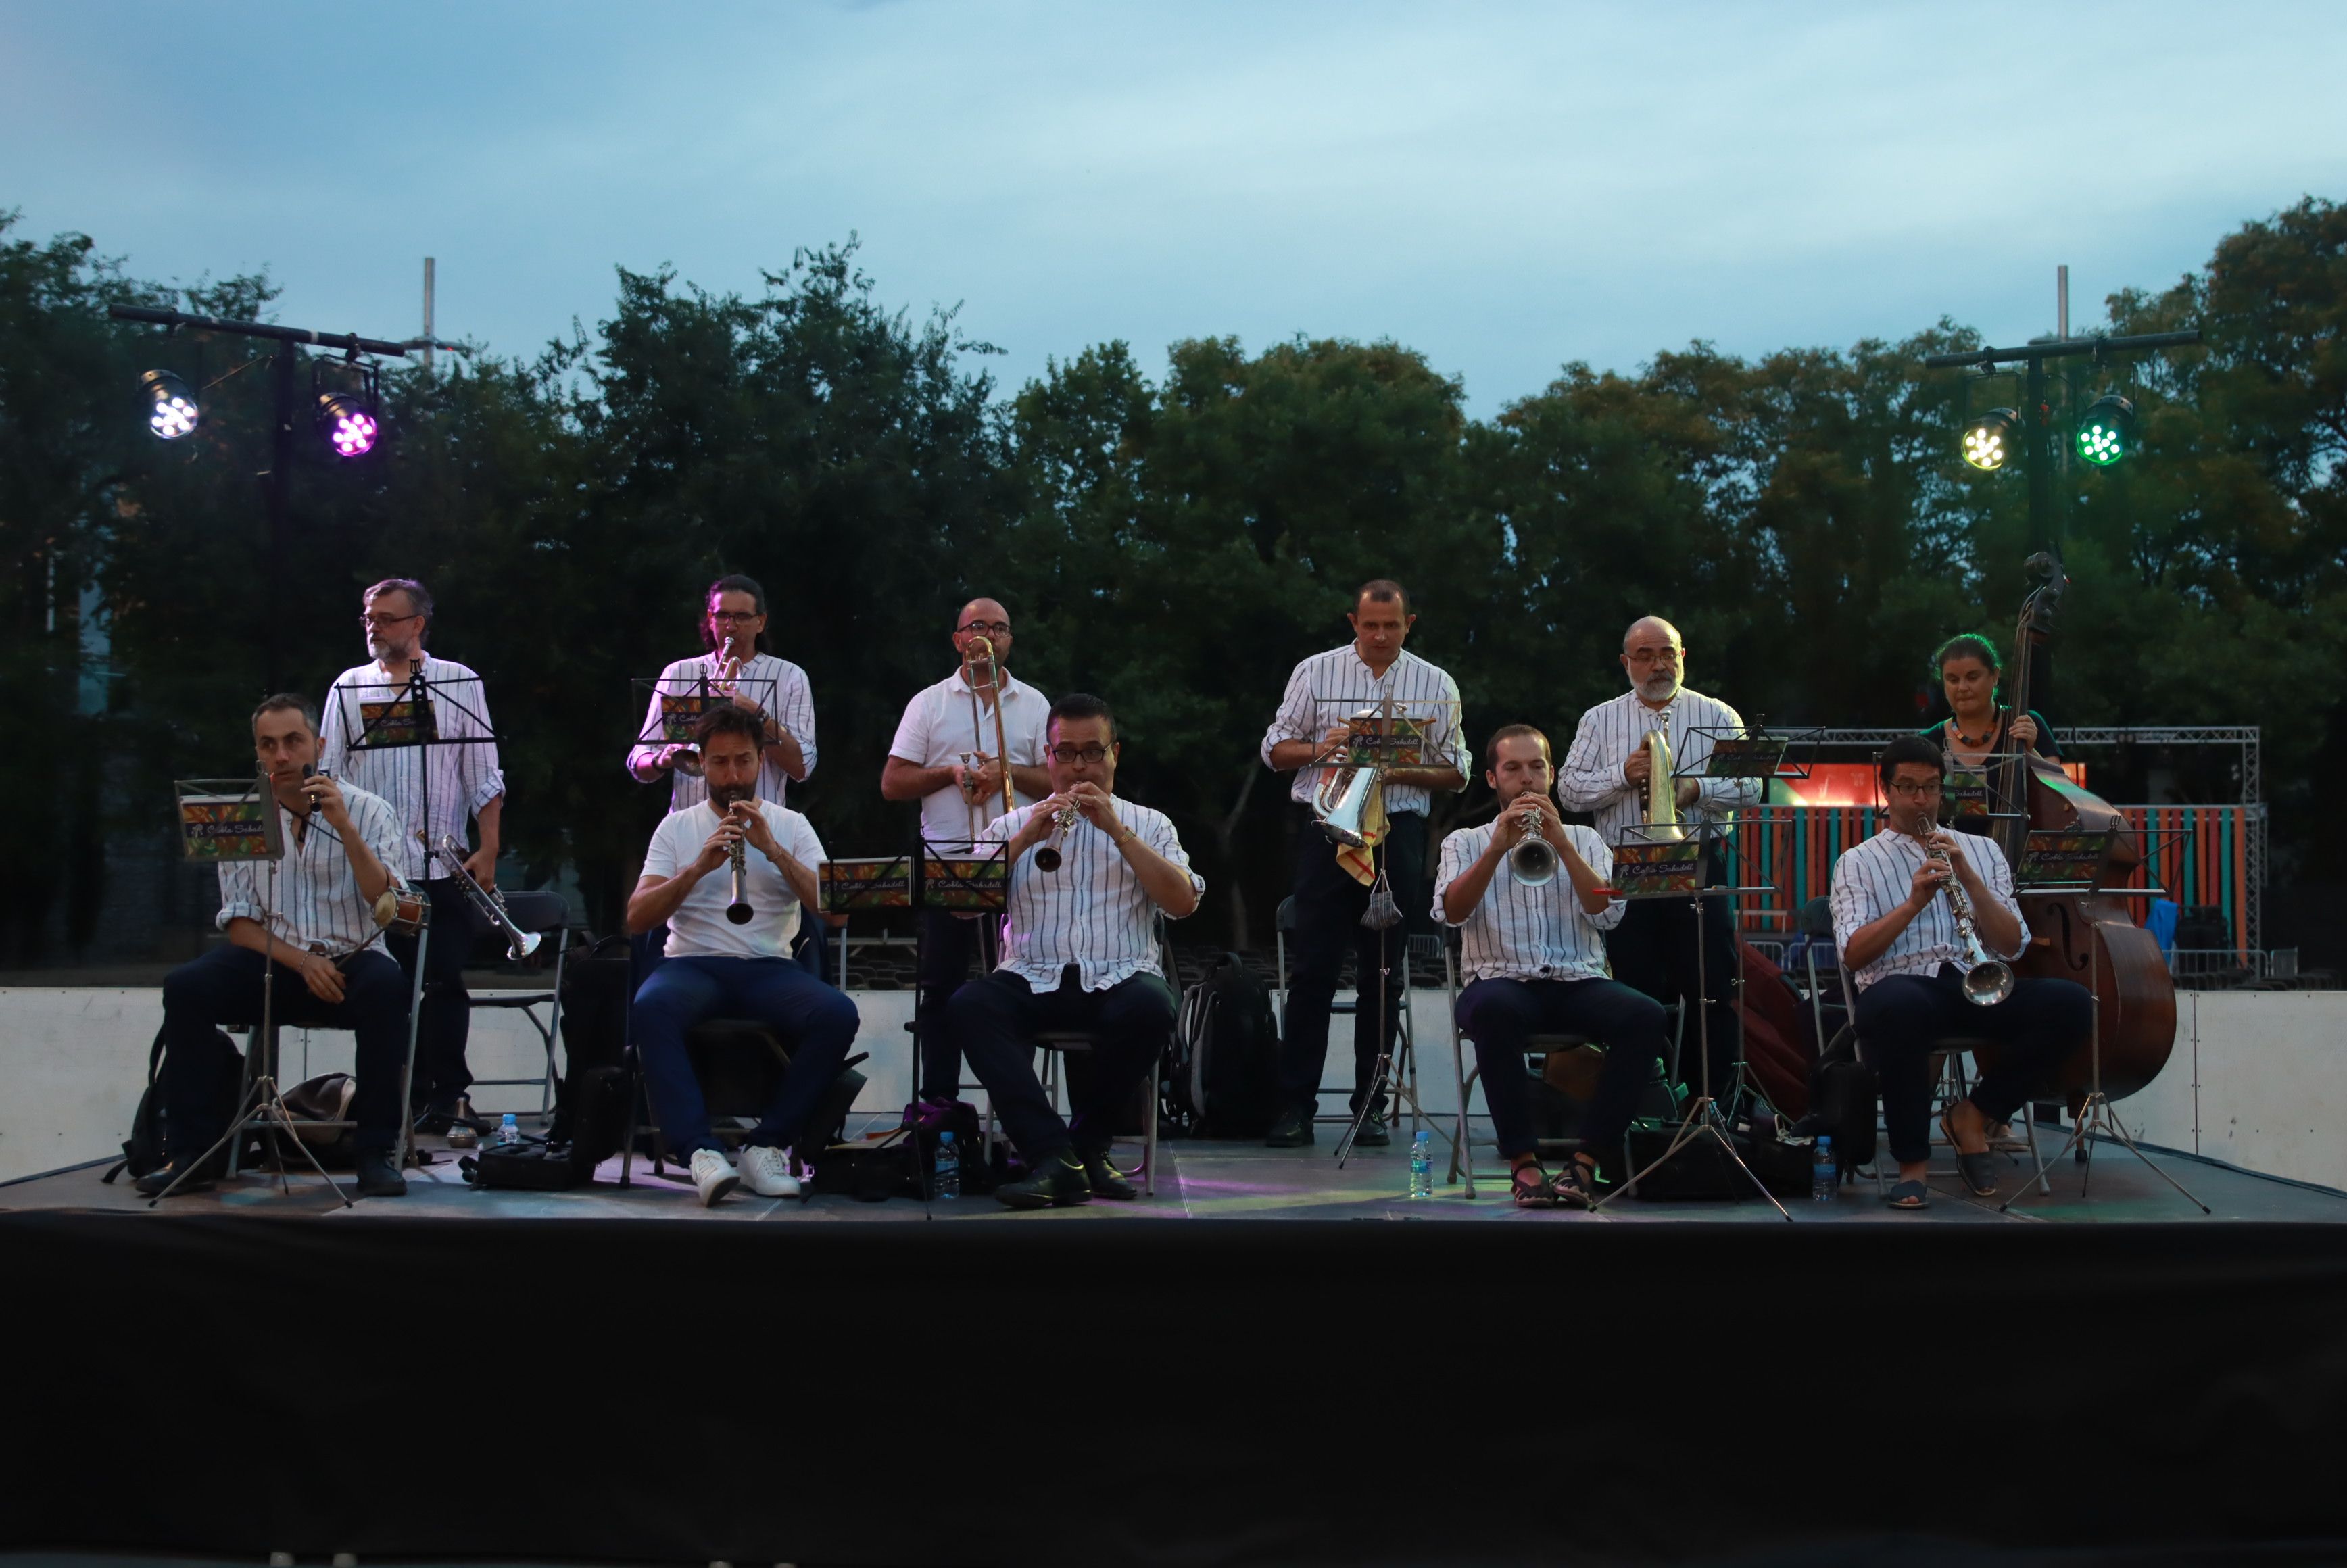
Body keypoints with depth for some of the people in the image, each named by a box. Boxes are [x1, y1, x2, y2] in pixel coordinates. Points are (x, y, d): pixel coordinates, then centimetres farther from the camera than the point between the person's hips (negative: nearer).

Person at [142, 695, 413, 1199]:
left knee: (387, 987, -35)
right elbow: (239, 925, 2)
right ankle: (191, 1154, -17)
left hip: (350, 962, -2)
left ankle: (378, 1153, -25)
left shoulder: (369, 811, -1)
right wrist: (302, 963, -15)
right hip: (272, 963, 2)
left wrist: (344, 828, -25)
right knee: (185, 988, -25)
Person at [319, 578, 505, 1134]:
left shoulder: (460, 683, 6)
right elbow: (329, 774, 10)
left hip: (442, 865, -2)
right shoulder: (349, 687, 12)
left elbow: (484, 775, 4)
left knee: (444, 983, -2)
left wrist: (488, 849, -4)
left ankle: (447, 1097, 5)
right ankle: (410, 1096, 11)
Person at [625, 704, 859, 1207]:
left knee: (838, 1014, -32)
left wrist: (774, 851, -12)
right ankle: (701, 1150, -38)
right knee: (649, 1010, -37)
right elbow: (636, 920, 1)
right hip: (693, 965, -1)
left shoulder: (791, 826, 13)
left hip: (769, 968, 1)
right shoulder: (676, 827, 13)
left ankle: (767, 1144, -23)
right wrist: (699, 867, -13)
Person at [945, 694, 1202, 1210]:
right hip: (1034, 981, 1)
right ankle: (1056, 1159, -33)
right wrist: (1025, 840, -9)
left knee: (1151, 1007, -36)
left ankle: (1087, 1143, -12)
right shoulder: (1013, 826, 17)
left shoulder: (1147, 825, 16)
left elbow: (1183, 903, -2)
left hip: (1119, 978, -1)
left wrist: (1117, 831, -9)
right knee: (969, 1005, -31)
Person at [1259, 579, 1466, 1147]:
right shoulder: (1315, 673, 7)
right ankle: (1296, 1104, 0)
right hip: (1325, 827, -1)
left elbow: (1456, 772, 9)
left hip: (1398, 834, 1)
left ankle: (1371, 1104, 12)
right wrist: (1318, 748, -12)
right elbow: (1276, 750, 8)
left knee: (1381, 972, 4)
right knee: (1313, 967, -4)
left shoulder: (1436, 685, 8)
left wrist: (1405, 772, -11)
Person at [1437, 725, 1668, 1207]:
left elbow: (1607, 914, -1)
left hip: (1579, 982, 2)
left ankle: (1586, 1162, -23)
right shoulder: (1466, 842, 15)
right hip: (1503, 981, -2)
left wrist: (1562, 845, -10)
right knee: (1493, 1009, -39)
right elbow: (1450, 911, -5)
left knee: (1646, 1016, -29)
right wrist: (1497, 849, -16)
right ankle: (1523, 1162, -28)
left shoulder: (1584, 839, 18)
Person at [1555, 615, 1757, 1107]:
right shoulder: (1600, 721, 13)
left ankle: (1717, 1100, 3)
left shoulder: (1717, 716, 10)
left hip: (1699, 865, -1)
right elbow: (1569, 789, 4)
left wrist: (1696, 789, -14)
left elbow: (1750, 787, 2)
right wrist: (1623, 775, -9)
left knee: (1713, 991, -4)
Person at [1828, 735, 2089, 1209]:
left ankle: (1973, 1116, -6)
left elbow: (2012, 945, 8)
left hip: (1978, 986, 4)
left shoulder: (1981, 850, 21)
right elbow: (1853, 955, -3)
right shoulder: (1857, 862, 13)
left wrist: (1968, 877, -5)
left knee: (2072, 1005, -25)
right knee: (1899, 1006, -42)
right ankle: (1913, 1162, -22)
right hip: (1902, 985, -3)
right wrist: (1913, 902, -15)